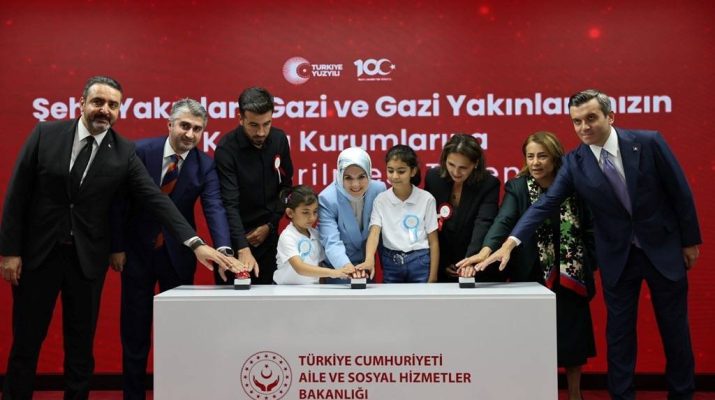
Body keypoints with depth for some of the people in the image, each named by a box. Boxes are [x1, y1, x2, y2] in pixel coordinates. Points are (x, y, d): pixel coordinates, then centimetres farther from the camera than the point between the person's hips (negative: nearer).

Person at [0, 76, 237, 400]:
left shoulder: (124, 152, -4)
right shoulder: (45, 134, -4)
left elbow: (156, 199, -10)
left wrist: (195, 243, -21)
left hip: (87, 258, 0)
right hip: (37, 251, 0)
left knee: (80, 345, 10)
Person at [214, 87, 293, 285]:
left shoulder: (279, 139, -4)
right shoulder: (226, 149, -18)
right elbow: (230, 204, -25)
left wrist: (270, 225, -2)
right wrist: (243, 249, -34)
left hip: (267, 234, 4)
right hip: (236, 238, -4)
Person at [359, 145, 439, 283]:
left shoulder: (426, 199, -5)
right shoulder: (381, 200, -1)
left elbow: (433, 241, -1)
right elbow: (374, 232, -13)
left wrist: (433, 277, -3)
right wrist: (369, 260, -31)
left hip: (419, 262, -1)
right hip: (391, 263, 1)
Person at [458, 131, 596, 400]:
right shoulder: (517, 188, -7)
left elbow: (590, 229, 4)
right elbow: (503, 221, -23)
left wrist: (590, 265, -3)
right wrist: (485, 251, -40)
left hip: (571, 277, 1)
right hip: (532, 278, -1)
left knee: (572, 336, 10)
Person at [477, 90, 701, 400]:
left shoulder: (649, 142, -12)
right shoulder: (574, 162, -9)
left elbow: (679, 192, -4)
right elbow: (546, 204, -16)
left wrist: (690, 240, 1)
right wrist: (511, 242, -29)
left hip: (664, 249, 0)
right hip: (617, 257, 1)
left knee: (675, 328, 12)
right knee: (619, 331, 8)